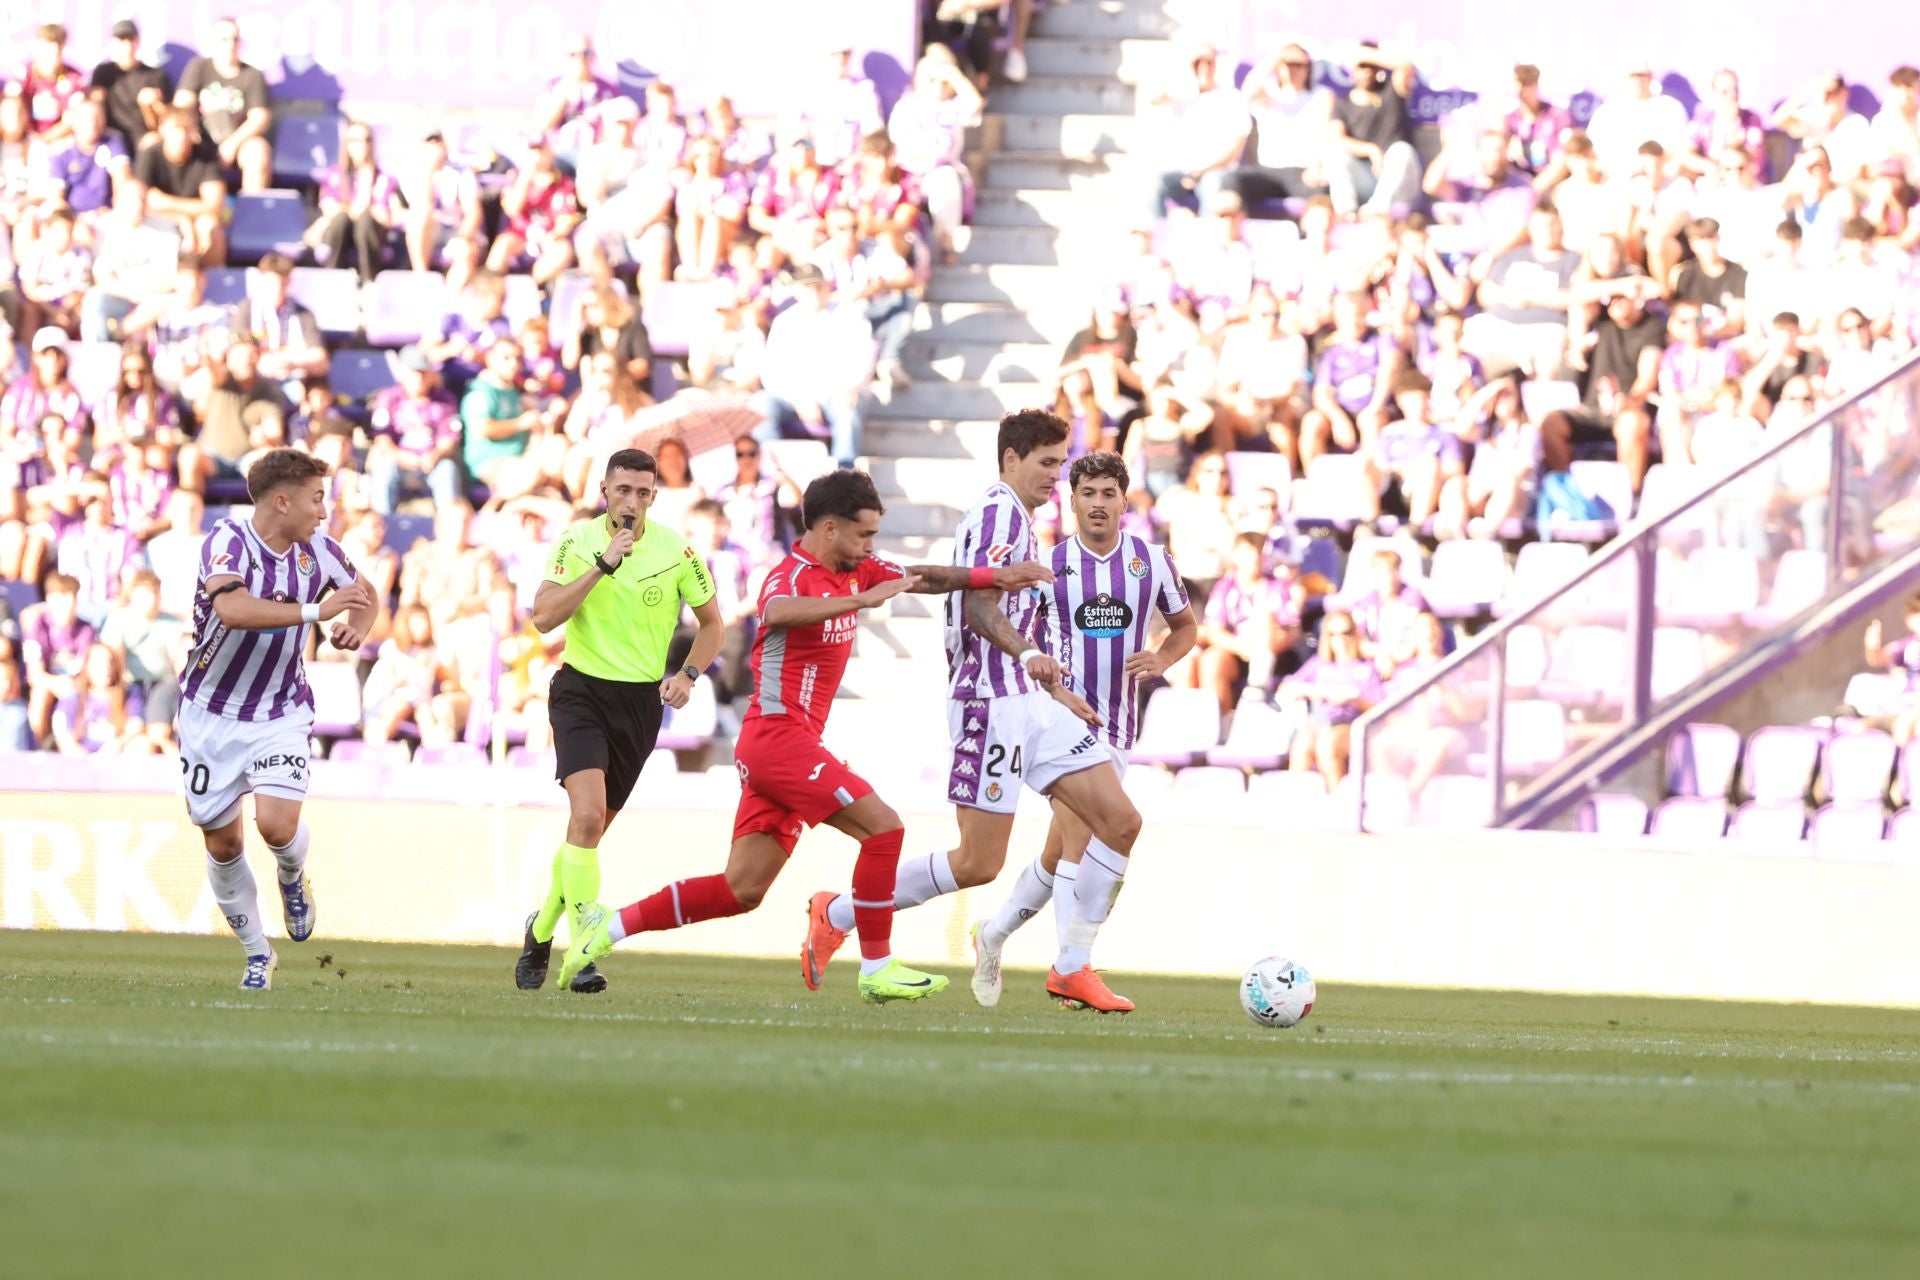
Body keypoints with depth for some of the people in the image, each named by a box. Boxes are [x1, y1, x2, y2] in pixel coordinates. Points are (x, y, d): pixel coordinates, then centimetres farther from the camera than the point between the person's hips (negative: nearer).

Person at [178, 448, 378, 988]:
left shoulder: (320, 553, -4)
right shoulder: (229, 541, -19)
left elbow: (366, 597, 17)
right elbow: (232, 608, -39)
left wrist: (355, 630, -6)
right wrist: (315, 610, -39)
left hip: (281, 715, 2)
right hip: (212, 713, -2)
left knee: (277, 824, -20)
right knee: (222, 844, 3)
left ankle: (293, 880, 16)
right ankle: (257, 955, 23)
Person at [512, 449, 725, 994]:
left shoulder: (676, 551, -2)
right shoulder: (577, 542, -5)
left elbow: (711, 622, 10)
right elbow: (544, 616, -15)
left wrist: (688, 675, -6)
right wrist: (603, 565, -21)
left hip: (641, 701, 2)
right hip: (582, 689, -2)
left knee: (592, 828, 9)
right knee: (587, 814, -22)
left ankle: (541, 929, 32)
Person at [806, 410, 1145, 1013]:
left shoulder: (1017, 519, 21)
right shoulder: (998, 512, -10)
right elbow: (978, 606, -24)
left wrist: (1056, 692, 33)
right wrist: (1028, 655, -39)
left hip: (1029, 703, 10)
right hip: (992, 706, -10)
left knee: (1120, 821, -1)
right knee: (979, 864, -9)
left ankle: (1072, 969, 4)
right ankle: (838, 913, 7)